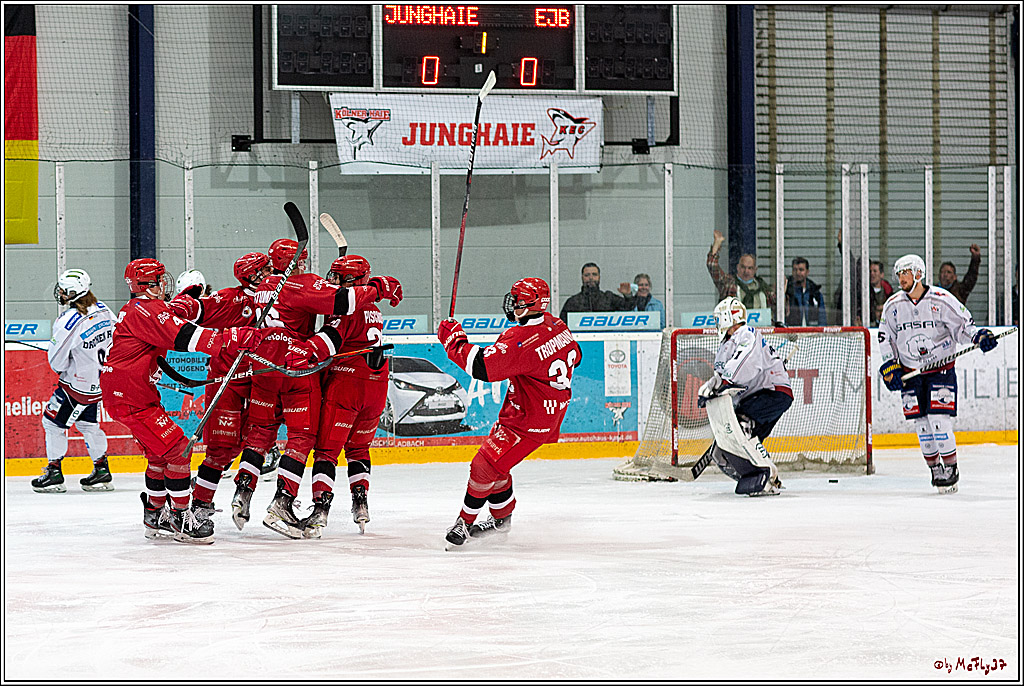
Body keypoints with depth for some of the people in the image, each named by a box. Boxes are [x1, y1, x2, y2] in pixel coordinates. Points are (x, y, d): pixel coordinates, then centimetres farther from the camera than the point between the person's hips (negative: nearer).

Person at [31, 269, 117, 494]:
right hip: (100, 381, 8)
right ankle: (102, 471, 25)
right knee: (87, 423, 21)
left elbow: (57, 363, -20)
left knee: (53, 422, 8)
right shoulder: (103, 310, -4)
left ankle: (54, 473, 11)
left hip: (78, 384, -8)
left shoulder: (67, 323, -27)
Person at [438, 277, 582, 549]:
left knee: (485, 465, -8)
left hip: (529, 422, -10)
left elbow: (481, 366, -32)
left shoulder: (519, 341, -28)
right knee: (493, 460, 18)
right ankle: (502, 518, 32)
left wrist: (453, 339, -21)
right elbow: (574, 356, 17)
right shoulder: (556, 325, 0)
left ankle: (465, 521, 5)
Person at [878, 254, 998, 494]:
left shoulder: (941, 300, -11)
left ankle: (951, 468, -2)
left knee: (939, 418, -14)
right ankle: (935, 468, 15)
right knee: (921, 422, 2)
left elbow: (962, 324, -4)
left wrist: (979, 336, -22)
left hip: (941, 368, -4)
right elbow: (885, 338, 9)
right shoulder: (893, 305, 1)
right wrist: (890, 366, -1)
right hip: (910, 372, 4)